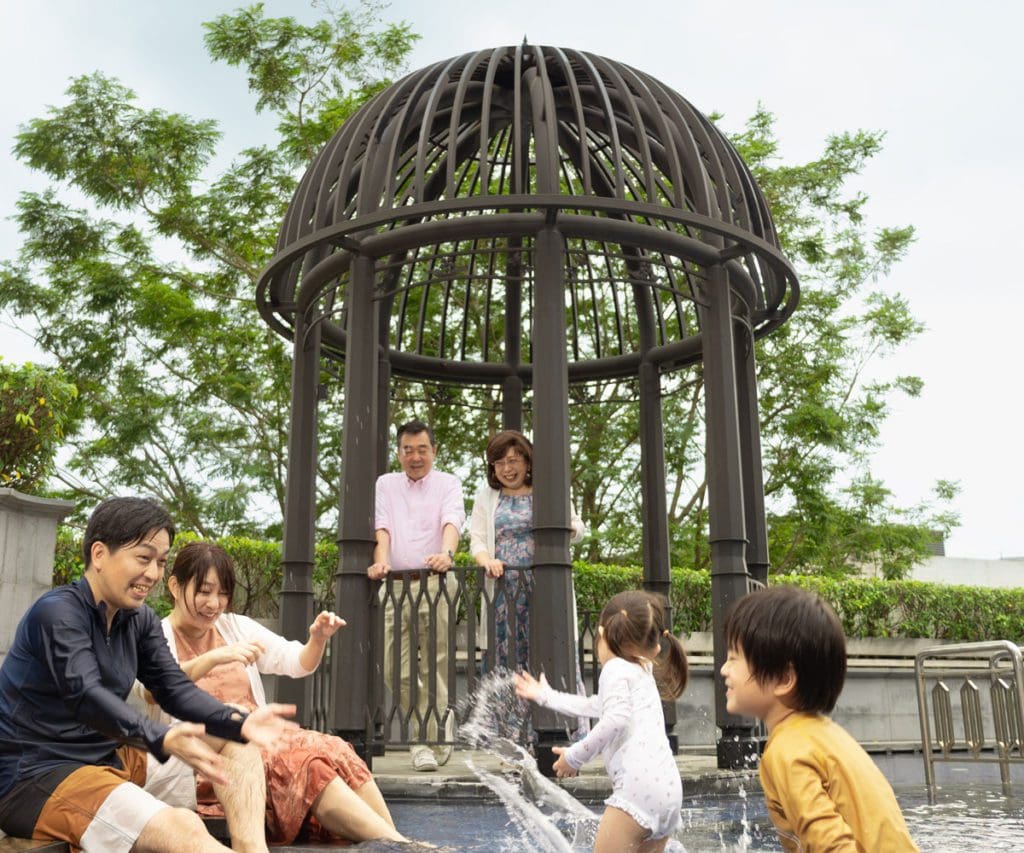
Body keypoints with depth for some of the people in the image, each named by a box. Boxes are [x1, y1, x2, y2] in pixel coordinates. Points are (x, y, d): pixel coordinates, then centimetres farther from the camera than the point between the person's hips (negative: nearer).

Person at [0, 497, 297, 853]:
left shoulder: (141, 620, 8)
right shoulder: (57, 612, -16)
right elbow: (85, 697, -30)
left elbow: (175, 688, 0)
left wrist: (239, 722, -18)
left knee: (235, 742, 0)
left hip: (108, 757, 9)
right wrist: (162, 740, -45)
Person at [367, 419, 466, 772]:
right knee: (395, 669, -1)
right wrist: (380, 559, -18)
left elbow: (452, 521, -11)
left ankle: (428, 742, 10)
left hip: (436, 584, -3)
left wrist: (446, 552, -32)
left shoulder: (448, 484, 8)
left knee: (435, 668, -4)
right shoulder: (386, 484, 16)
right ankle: (441, 721, 19)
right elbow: (382, 527, 3)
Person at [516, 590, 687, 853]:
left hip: (640, 787, -9)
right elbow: (597, 706, 42)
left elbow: (616, 719, -19)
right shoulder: (644, 672, 27)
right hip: (668, 790, 9)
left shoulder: (616, 668, 1)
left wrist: (575, 756, -8)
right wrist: (547, 696, 52)